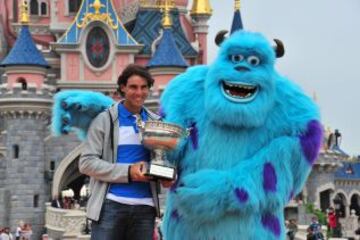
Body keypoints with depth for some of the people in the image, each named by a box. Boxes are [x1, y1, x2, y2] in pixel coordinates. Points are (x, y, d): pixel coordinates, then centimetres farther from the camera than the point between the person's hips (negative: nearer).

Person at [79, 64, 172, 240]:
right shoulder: (105, 120, 2)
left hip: (145, 208, 4)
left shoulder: (156, 123, 13)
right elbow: (86, 162, -5)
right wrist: (127, 172, -16)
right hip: (112, 206, -4)